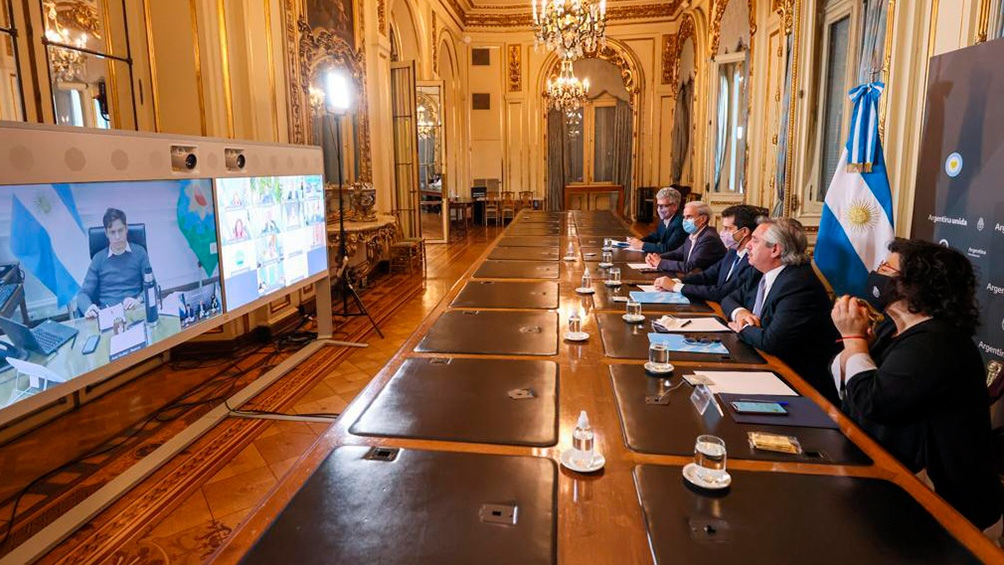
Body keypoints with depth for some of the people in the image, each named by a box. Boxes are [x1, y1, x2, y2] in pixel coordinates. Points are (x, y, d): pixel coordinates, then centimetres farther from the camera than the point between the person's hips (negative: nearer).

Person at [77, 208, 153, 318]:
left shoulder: (139, 252, 9)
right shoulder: (98, 258, 12)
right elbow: (83, 293, 9)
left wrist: (138, 300, -15)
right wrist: (88, 308, -14)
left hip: (135, 312, 0)